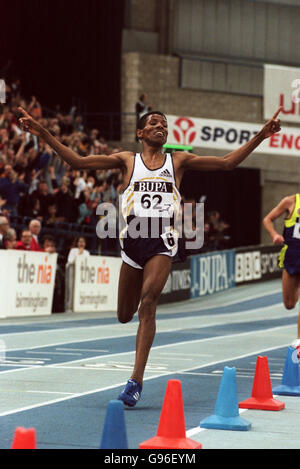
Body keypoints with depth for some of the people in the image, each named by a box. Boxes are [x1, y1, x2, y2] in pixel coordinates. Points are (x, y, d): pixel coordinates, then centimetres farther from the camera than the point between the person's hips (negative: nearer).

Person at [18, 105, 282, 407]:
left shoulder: (178, 161, 14)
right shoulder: (127, 161, 12)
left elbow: (227, 163, 11)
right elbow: (77, 161, 5)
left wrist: (261, 136, 3)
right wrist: (43, 134, -4)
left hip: (163, 240, -1)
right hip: (133, 237, 2)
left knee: (148, 303, -20)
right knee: (125, 315, 7)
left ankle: (136, 380, -22)